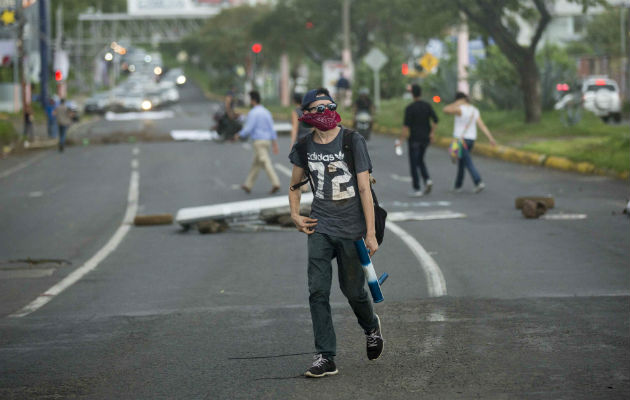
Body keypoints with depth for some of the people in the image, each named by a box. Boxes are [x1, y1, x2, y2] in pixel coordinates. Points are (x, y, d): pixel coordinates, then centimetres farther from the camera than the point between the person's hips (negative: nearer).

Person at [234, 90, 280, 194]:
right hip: (267, 141, 8)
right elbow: (272, 129, 11)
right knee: (256, 164, 16)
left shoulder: (253, 113, -11)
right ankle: (248, 185, 24)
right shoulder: (266, 112, 14)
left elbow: (248, 129, -15)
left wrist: (239, 135, 4)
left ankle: (275, 183, -27)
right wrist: (275, 144, 11)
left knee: (266, 163, -14)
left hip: (259, 142, -8)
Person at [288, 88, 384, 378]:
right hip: (321, 227, 3)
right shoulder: (305, 147, 1)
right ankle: (325, 357, -4)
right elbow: (295, 185, 20)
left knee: (353, 290, 7)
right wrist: (295, 215, 5)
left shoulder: (353, 141, -10)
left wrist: (370, 233, -12)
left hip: (351, 228, -3)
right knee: (318, 291, -7)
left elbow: (364, 189, -10)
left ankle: (371, 326, 40)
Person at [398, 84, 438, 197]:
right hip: (425, 139, 5)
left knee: (414, 164, 4)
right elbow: (435, 119, -6)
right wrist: (432, 133, 5)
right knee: (420, 161, 21)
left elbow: (406, 126, -18)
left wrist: (401, 140, -13)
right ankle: (427, 180, -2)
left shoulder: (409, 108, -14)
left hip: (414, 139, -5)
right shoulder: (427, 106, 1)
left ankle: (416, 189, 4)